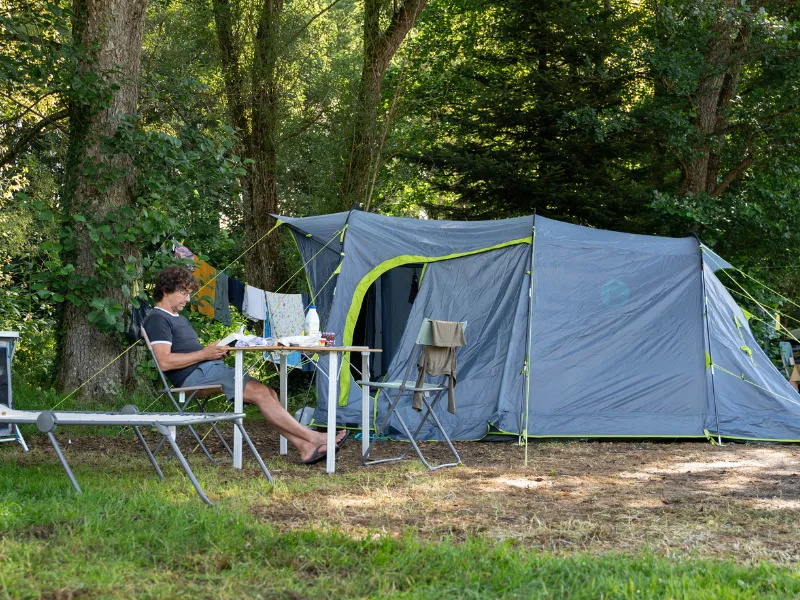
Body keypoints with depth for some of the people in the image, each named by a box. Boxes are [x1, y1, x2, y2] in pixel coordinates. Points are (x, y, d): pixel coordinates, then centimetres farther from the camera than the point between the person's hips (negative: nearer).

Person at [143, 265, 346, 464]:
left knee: (268, 393, -4)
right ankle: (313, 438, -17)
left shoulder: (179, 319, 27)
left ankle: (305, 448, -13)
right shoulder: (157, 319, -6)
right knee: (260, 392, -19)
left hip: (210, 369, 10)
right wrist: (204, 354, -15)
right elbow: (164, 362, -18)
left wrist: (217, 350, 6)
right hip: (197, 375, -10)